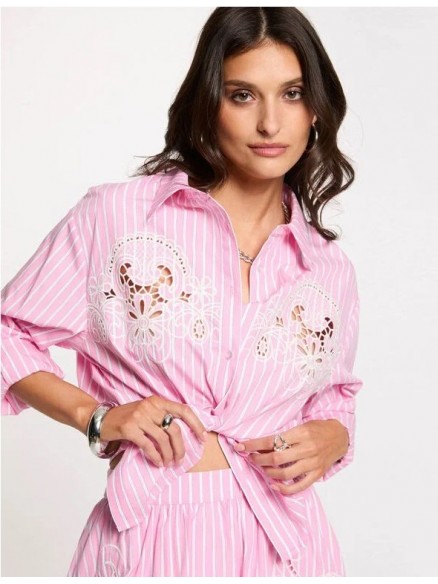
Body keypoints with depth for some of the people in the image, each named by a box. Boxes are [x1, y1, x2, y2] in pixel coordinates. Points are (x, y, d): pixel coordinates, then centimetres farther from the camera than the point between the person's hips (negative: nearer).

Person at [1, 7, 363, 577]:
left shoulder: (331, 269, 4)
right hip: (147, 535, -2)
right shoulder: (115, 213, -6)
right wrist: (96, 416, -12)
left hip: (284, 538, 3)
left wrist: (329, 437, -3)